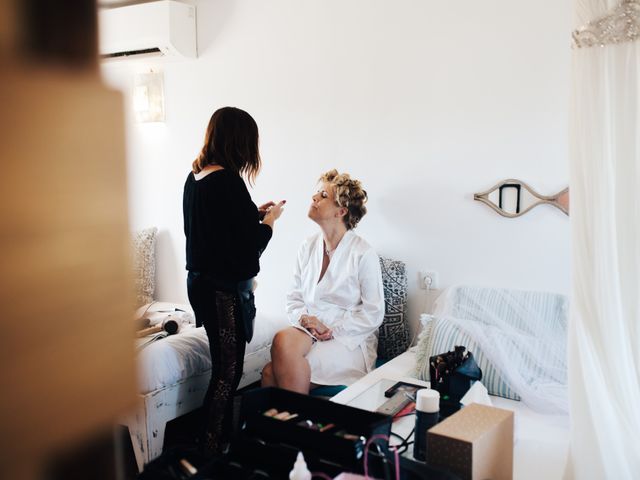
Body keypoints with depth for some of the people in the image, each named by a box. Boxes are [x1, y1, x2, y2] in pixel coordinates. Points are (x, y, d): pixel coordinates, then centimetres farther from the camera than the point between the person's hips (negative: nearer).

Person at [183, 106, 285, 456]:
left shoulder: (195, 177, 6)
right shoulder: (228, 181, -21)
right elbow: (250, 244, -19)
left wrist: (254, 211, 16)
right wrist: (269, 219, -2)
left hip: (200, 280, 9)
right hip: (225, 288, -9)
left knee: (223, 366, 19)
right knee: (228, 371, 4)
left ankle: (224, 437, 32)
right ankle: (212, 450, 16)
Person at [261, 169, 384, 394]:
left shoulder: (363, 254, -7)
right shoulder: (307, 248, 10)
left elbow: (373, 313, -7)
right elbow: (294, 297, 12)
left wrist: (332, 331, -13)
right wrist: (304, 319, -9)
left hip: (349, 340, -5)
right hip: (307, 332, 5)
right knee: (283, 340, -30)